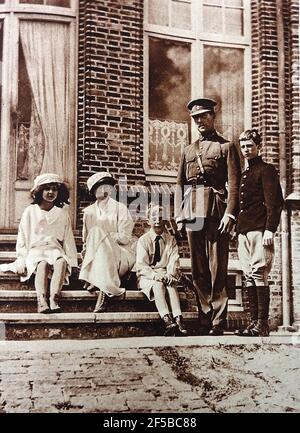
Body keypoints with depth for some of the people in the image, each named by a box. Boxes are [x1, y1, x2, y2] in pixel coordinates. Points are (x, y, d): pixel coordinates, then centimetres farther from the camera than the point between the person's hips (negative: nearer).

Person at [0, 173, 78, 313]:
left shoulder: (62, 213, 12)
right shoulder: (30, 211, 7)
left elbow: (67, 238, 13)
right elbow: (22, 238, 6)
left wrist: (70, 260, 4)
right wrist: (21, 262, -2)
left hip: (55, 249, 1)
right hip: (35, 250, -1)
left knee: (61, 261, -34)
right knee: (43, 264, -35)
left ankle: (54, 299, -49)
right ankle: (41, 301, -52)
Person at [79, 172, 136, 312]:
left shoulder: (120, 208, 2)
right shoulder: (89, 211, 13)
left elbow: (124, 237, -7)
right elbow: (86, 239, 13)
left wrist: (103, 236, -10)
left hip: (121, 255, -3)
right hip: (96, 254, 3)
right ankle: (105, 288, -36)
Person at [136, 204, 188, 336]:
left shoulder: (171, 239, 11)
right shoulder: (143, 240, 3)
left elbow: (174, 261, -1)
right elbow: (141, 265, -7)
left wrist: (170, 274, -22)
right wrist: (155, 275, -25)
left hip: (165, 273, 2)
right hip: (147, 275, -2)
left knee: (171, 284, -32)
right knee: (158, 285, -34)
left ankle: (178, 318, -47)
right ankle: (167, 320, -51)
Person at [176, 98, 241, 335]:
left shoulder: (226, 146, 9)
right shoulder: (188, 150, 22)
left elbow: (234, 183, -2)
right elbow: (180, 185, 17)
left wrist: (230, 213, -13)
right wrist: (179, 215, 6)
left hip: (216, 212, -5)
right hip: (193, 213, 5)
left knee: (217, 269, -5)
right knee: (198, 270, 6)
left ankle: (218, 323, -2)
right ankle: (205, 321, 12)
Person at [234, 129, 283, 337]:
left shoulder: (267, 170, 0)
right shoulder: (243, 174, 23)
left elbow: (274, 202, -9)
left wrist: (270, 229, -18)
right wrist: (237, 229, 17)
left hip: (259, 230, -8)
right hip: (244, 231, 8)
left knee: (259, 275, -10)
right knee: (249, 277, 6)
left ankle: (263, 324, -8)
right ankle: (254, 321, 9)